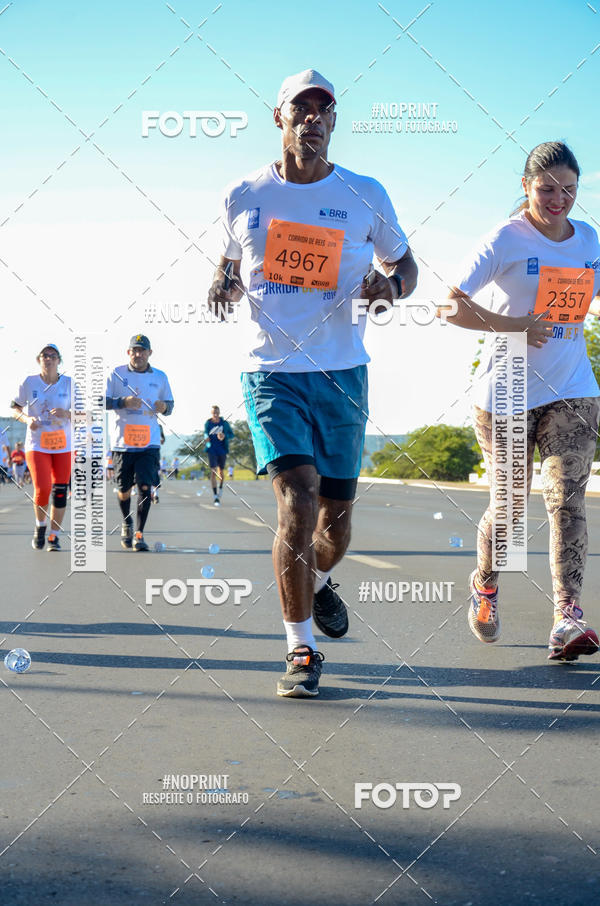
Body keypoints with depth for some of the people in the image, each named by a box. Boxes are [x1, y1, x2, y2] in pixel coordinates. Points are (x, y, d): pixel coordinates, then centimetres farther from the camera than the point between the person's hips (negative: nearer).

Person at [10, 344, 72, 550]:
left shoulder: (69, 384, 0)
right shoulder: (29, 383, -2)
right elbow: (15, 407, 9)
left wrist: (66, 414, -18)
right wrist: (27, 419, -11)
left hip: (63, 445, 1)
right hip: (37, 444, -1)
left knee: (60, 492, 0)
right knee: (42, 489, -13)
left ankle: (53, 537, 15)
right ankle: (40, 527, 17)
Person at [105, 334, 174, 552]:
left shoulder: (160, 377, 9)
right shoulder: (117, 374, 2)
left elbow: (170, 404, 17)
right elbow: (102, 401, -3)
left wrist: (164, 407, -7)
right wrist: (123, 402, -20)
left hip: (149, 443, 0)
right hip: (122, 442, 0)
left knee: (145, 486, -10)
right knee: (124, 488, 9)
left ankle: (139, 534, -5)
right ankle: (126, 523, 37)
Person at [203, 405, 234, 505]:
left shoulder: (225, 423, -3)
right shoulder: (207, 423, 0)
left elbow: (231, 434, 6)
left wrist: (225, 436, -15)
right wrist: (206, 437, -8)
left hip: (222, 450, 1)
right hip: (212, 450, -1)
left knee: (221, 471, 13)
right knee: (213, 472, -11)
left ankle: (221, 487, 46)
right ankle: (215, 497, -12)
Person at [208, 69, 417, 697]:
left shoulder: (365, 195, 4)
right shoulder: (244, 197, 5)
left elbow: (405, 265, 15)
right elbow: (229, 263, 20)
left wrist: (390, 285, -8)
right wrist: (223, 284, -4)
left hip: (342, 374, 2)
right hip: (272, 372, -1)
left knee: (335, 520, 9)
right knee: (297, 500, -18)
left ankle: (317, 582, 45)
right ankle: (300, 649, -6)